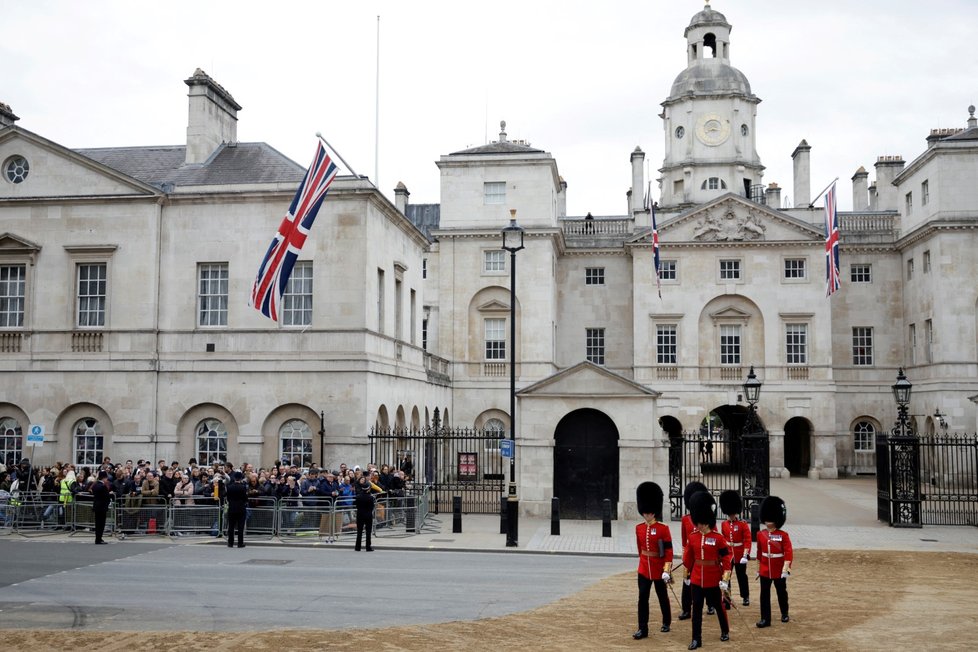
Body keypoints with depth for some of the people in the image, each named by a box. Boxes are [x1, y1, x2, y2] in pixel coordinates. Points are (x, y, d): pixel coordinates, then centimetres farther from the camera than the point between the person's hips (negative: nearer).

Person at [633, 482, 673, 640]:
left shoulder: (663, 529, -12)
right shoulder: (639, 528, 2)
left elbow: (669, 550, -13)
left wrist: (667, 570, -18)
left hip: (659, 568, -3)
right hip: (644, 567, 3)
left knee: (662, 596, 13)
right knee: (643, 597, -3)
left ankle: (666, 622, 33)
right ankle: (643, 629, -1)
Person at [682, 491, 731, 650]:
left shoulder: (718, 538, -12)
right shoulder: (692, 537, -1)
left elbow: (726, 560, -10)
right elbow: (688, 557, 9)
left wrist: (725, 580, -13)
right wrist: (688, 574, 14)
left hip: (713, 580, -3)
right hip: (696, 579, 3)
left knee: (718, 606, 14)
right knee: (696, 609, 3)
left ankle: (725, 631, 36)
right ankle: (696, 639, 10)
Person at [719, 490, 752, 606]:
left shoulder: (743, 524, -10)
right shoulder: (724, 524, 2)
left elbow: (747, 541, -13)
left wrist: (745, 555, -20)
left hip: (740, 555, -3)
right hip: (727, 554, 3)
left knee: (742, 576, 10)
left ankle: (745, 597, 25)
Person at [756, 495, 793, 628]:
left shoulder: (783, 535, -11)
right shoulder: (760, 534, 0)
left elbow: (788, 553, -14)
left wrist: (786, 569, -22)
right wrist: (758, 568, 13)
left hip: (779, 571, -2)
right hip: (765, 571, 3)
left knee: (781, 593, 15)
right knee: (764, 594, 2)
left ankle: (784, 614, 35)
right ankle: (765, 619, 8)